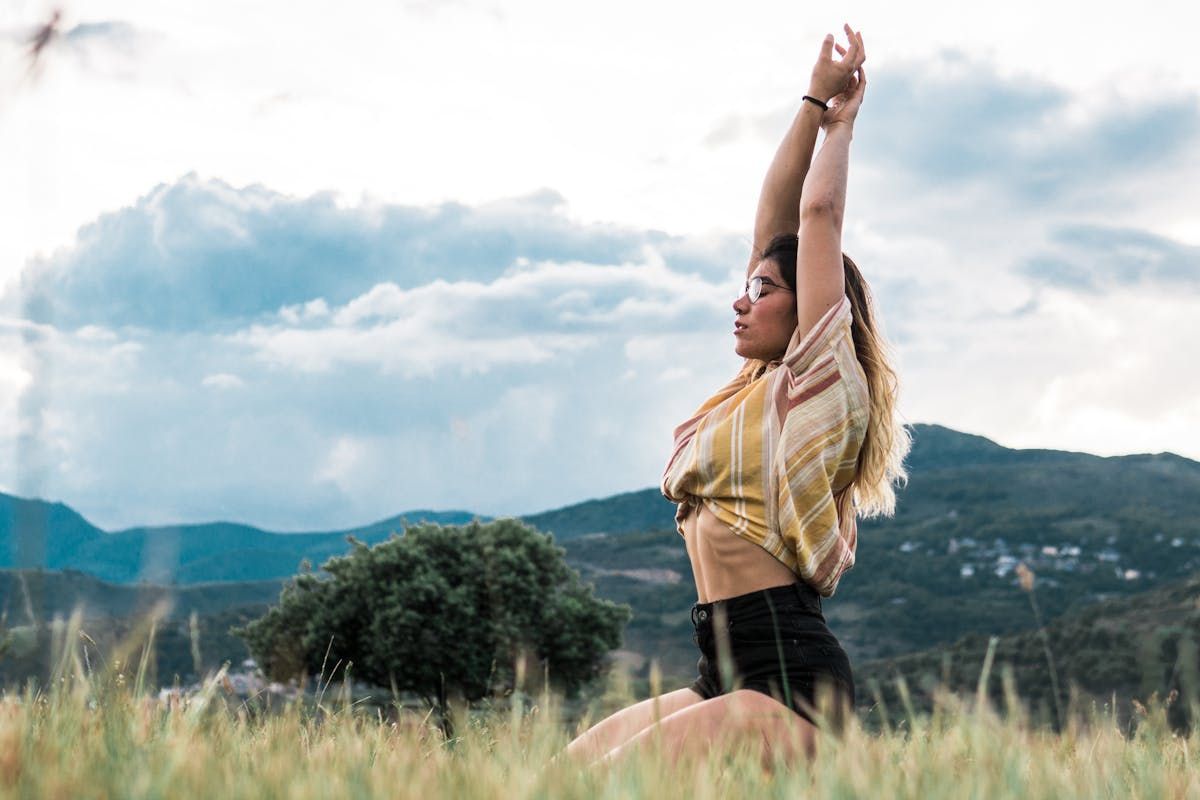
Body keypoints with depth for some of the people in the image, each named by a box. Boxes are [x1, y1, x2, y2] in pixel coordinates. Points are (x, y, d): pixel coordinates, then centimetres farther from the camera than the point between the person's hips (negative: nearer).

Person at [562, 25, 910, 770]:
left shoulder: (821, 385, -4)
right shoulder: (758, 390, 19)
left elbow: (819, 215, -3)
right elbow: (773, 224, 19)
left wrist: (842, 118, 11)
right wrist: (814, 103, 20)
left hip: (789, 679, -9)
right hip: (729, 675, 9)